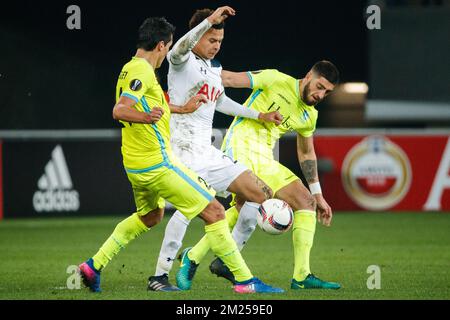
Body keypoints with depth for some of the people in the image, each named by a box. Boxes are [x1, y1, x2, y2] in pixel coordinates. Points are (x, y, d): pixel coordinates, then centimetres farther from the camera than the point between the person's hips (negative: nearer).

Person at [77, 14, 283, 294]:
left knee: (151, 215, 33)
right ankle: (245, 280, -7)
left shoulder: (130, 69, 13)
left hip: (135, 163, 10)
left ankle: (95, 265, 27)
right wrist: (146, 117, -44)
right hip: (157, 163, -10)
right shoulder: (143, 70, -17)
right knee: (214, 212, -7)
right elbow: (119, 111, -28)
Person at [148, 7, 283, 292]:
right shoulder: (182, 61, -4)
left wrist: (259, 116, 35)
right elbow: (182, 46, -29)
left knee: (260, 194, 4)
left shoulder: (215, 68, 20)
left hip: (208, 153, 9)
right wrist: (210, 20, -41)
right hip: (183, 148, -9)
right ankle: (160, 276, -20)